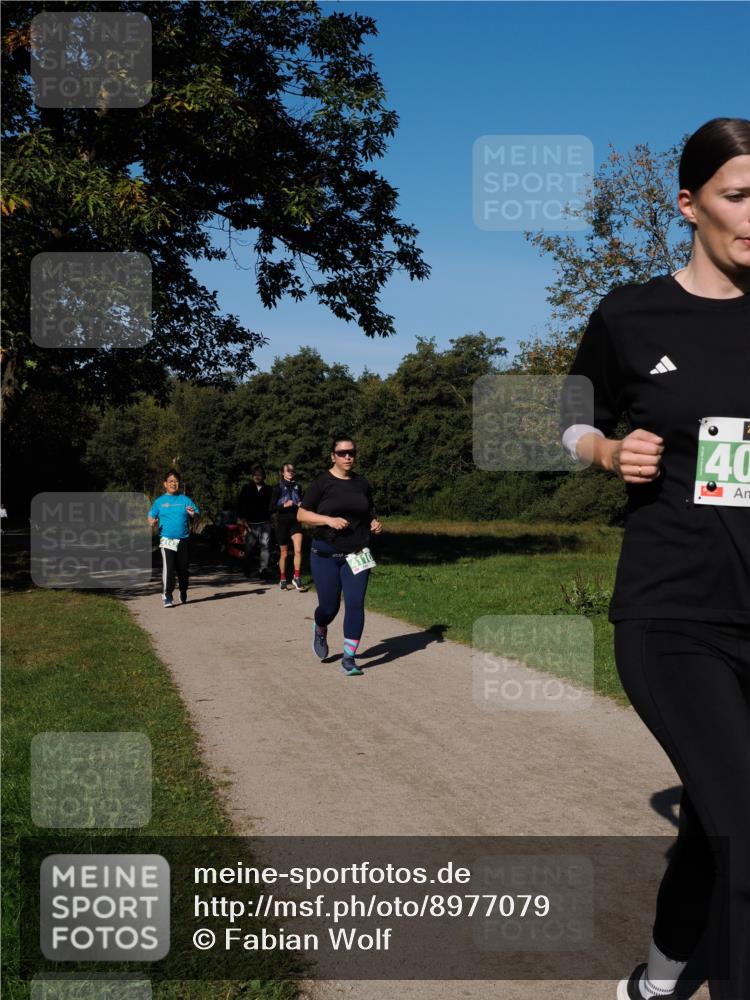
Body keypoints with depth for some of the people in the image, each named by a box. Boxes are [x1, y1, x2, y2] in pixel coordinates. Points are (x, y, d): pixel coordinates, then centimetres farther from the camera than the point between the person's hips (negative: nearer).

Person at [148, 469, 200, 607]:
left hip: (184, 539, 2)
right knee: (168, 567, -16)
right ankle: (167, 596, -13)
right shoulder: (159, 501, 7)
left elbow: (198, 513, 5)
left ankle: (183, 594, 32)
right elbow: (151, 516, 10)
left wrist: (192, 513, -18)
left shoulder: (185, 500, 7)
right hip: (167, 539, -2)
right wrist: (152, 521, -13)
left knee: (183, 568, 11)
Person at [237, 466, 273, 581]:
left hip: (265, 523, 0)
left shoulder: (268, 489, 8)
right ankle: (247, 569, 24)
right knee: (249, 547, 5)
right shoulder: (247, 488, 8)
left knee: (265, 546, -9)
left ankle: (263, 570, -9)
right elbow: (240, 504, 7)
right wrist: (242, 518, -2)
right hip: (251, 523, 0)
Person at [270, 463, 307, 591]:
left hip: (296, 522, 2)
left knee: (298, 550, -16)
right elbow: (272, 508, -6)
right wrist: (284, 505, -21)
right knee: (284, 554, 8)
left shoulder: (297, 486, 7)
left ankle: (297, 578, -9)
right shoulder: (278, 488, -3)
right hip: (282, 523, -2)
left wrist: (301, 505, -1)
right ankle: (282, 580, 22)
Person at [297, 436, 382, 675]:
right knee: (329, 606, 2)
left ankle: (349, 658, 1)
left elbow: (369, 514, 22)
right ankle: (320, 631, 38)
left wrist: (375, 524, 0)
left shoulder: (362, 484, 9)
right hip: (325, 555, -3)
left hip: (356, 555, 3)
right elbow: (301, 514, -5)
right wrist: (329, 520, -18)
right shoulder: (322, 483, -4)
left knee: (355, 603, -8)